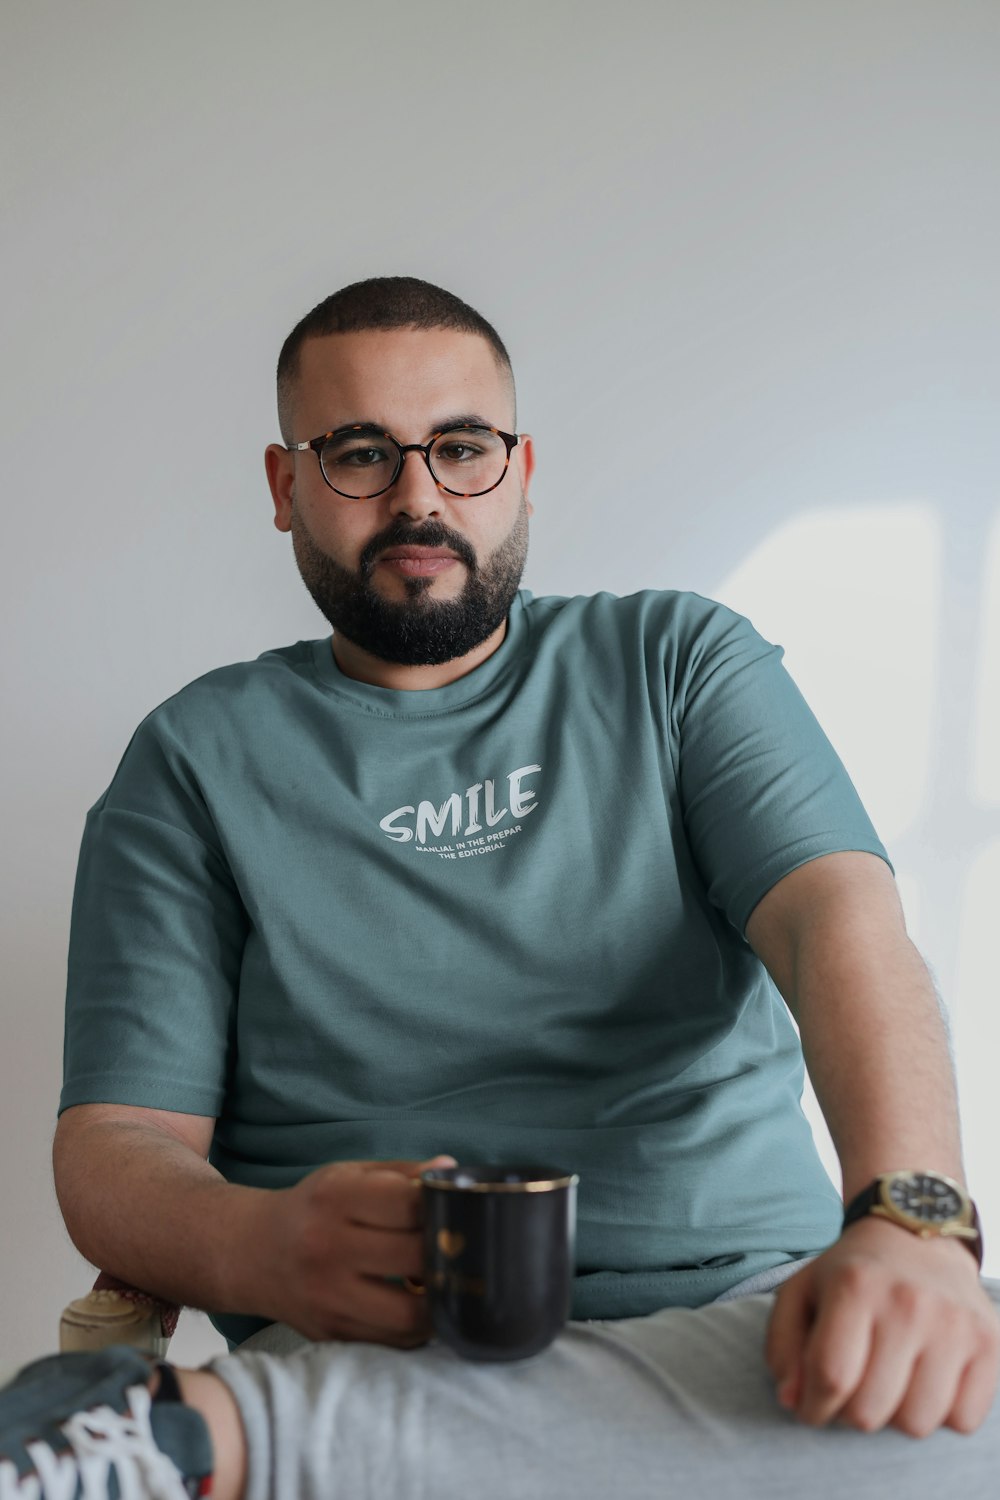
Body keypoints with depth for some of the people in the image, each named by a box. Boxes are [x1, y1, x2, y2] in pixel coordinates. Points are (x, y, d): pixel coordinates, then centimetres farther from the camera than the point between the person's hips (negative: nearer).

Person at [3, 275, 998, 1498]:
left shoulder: (679, 663, 12)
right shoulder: (200, 758, 10)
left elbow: (841, 919, -4)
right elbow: (111, 1143, 3)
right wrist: (265, 1249, -22)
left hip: (743, 1306, 6)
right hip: (370, 1349, -5)